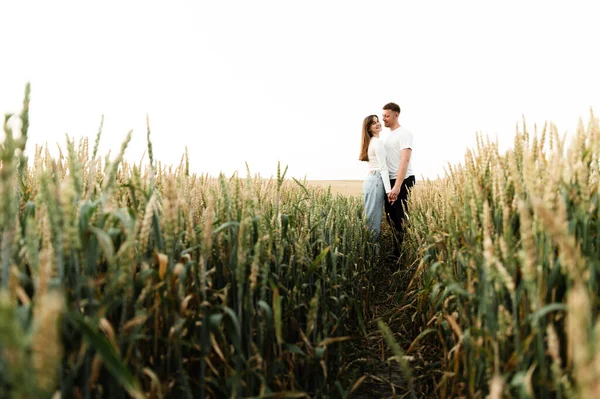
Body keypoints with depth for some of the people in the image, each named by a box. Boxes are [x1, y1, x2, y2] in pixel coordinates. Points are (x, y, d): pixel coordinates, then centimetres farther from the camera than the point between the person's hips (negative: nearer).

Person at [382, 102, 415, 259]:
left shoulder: (404, 133, -8)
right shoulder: (389, 136, 18)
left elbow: (405, 160, -19)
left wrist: (397, 186, -28)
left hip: (403, 181, -9)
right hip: (390, 181, 9)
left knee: (402, 220, -8)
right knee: (391, 218, 10)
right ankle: (396, 254, 19)